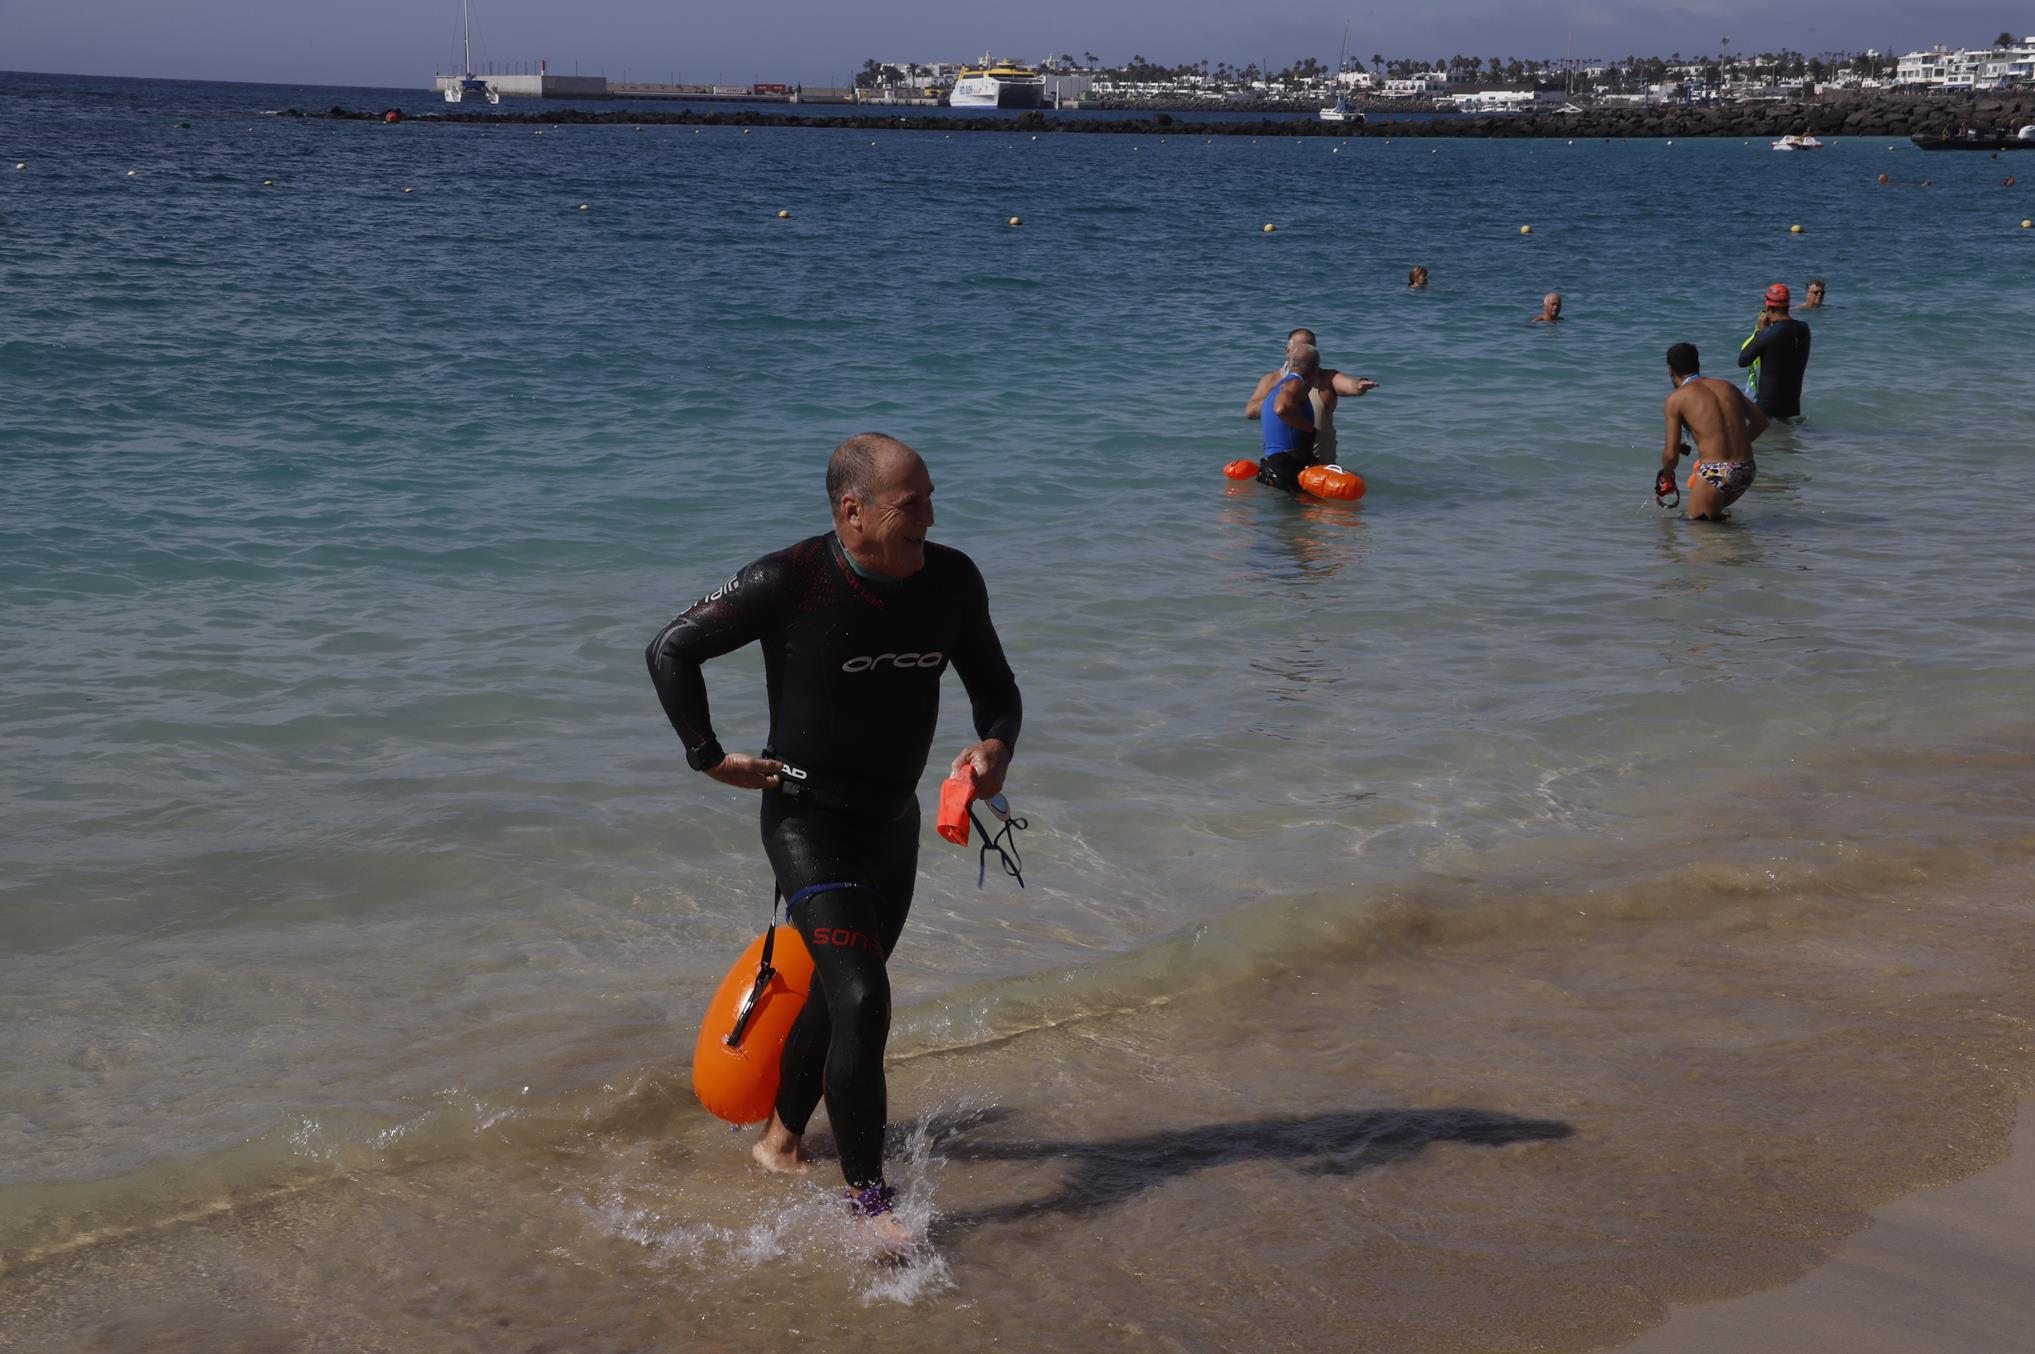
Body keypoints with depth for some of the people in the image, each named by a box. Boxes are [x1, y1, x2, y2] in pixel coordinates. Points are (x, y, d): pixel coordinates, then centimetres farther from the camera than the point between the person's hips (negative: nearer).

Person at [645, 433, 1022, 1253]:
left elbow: (994, 685, 6)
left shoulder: (951, 581, -6)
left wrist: (996, 746, -15)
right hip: (807, 822, -6)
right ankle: (867, 1202, -9)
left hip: (895, 822, 6)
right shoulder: (788, 584, -21)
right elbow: (670, 652, -10)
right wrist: (711, 759, -12)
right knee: (863, 1001, -17)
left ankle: (781, 1137, 44)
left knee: (835, 991, 20)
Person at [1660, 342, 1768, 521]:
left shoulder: (1677, 397, -1)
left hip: (1715, 474, -6)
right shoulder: (1726, 386, 15)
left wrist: (1666, 476, 19)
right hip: (1746, 471, 6)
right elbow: (1760, 422, 22)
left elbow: (1671, 454, -2)